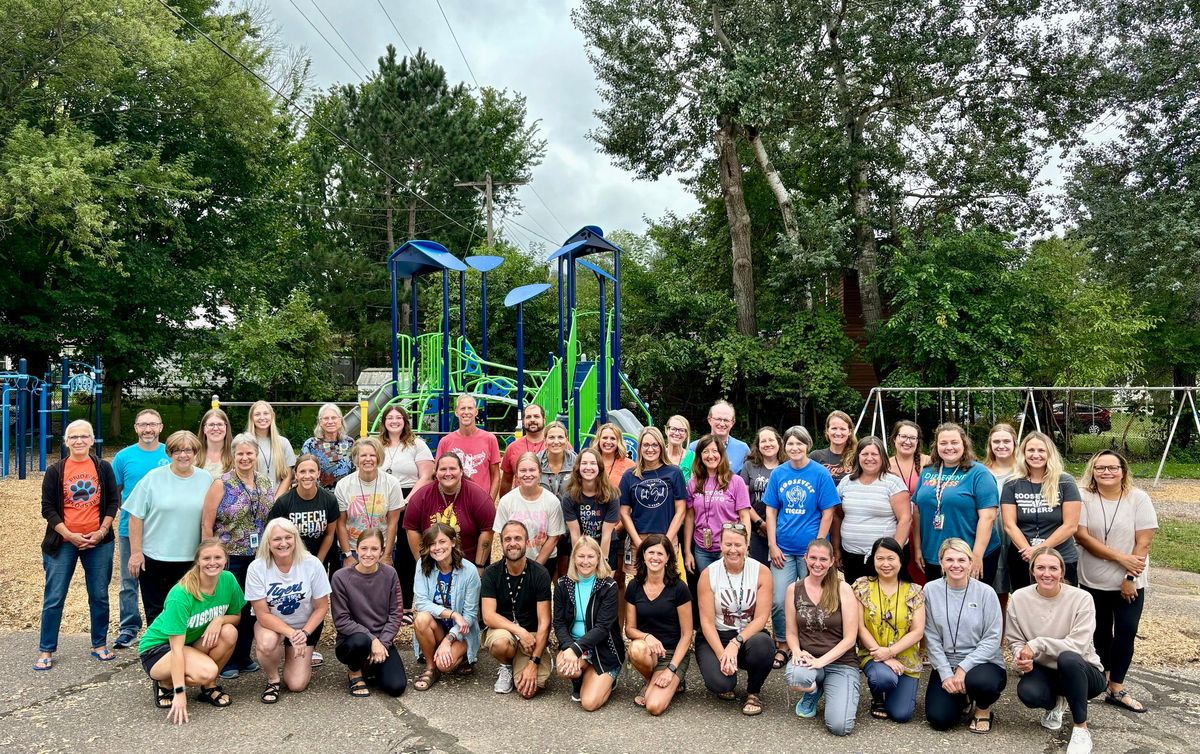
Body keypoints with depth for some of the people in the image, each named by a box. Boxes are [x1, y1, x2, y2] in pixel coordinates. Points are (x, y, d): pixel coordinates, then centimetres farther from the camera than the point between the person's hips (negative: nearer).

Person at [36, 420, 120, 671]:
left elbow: (113, 502, 4)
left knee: (99, 596, 7)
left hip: (98, 542, 1)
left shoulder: (103, 468, 3)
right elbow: (48, 508, -1)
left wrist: (101, 532, -8)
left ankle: (99, 645, 20)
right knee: (54, 598, 2)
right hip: (63, 542, -1)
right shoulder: (55, 471, 1)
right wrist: (69, 535, -11)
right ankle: (46, 651, 14)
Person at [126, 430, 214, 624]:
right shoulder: (153, 478, -3)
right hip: (154, 558, -1)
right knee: (155, 611, 8)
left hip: (191, 560, 2)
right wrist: (136, 552, -6)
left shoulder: (206, 480, 4)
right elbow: (136, 517, -2)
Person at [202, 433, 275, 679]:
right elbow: (207, 524, -8)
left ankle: (244, 656, 26)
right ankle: (227, 661, 17)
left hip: (259, 557, 4)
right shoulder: (221, 484, -7)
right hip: (230, 557, -4)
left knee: (251, 607, 11)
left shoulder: (265, 482, 7)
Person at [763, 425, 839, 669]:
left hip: (810, 549, -2)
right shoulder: (778, 473, 1)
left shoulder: (820, 474, -6)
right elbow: (771, 511, 5)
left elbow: (827, 514, -5)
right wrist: (772, 545, -2)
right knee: (778, 602, 0)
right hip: (783, 549, 2)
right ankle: (782, 647, 19)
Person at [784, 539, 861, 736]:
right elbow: (791, 632, 6)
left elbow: (849, 638, -9)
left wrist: (822, 661, -20)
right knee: (796, 677, -37)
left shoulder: (843, 589, -7)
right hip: (808, 660, 2)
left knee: (839, 727, -22)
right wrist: (797, 652, -16)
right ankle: (813, 692, 3)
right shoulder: (794, 589, 1)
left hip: (841, 662, -2)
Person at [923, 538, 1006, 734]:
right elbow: (932, 639, -3)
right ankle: (961, 698, 22)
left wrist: (963, 668, -18)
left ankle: (984, 710, 2)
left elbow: (992, 639, -10)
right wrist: (946, 674, -11)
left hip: (983, 663, -2)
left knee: (979, 681, -36)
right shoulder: (931, 590, -4)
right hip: (945, 665, 2)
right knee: (939, 719, -15)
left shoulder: (985, 592, -7)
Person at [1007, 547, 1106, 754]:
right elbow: (1015, 641, 0)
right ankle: (1055, 703, 10)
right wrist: (1020, 658, -22)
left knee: (1068, 658, -38)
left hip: (1081, 671, -2)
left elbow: (1078, 645, -23)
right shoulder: (1019, 598, -8)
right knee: (1027, 693, -32)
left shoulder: (1081, 598, -16)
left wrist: (1037, 644, -30)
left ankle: (1081, 728, -16)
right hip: (1043, 670, 3)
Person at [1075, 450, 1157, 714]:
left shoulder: (1139, 498, -6)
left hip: (1130, 583, 0)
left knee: (1126, 632, -2)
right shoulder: (1084, 499, -7)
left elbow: (1144, 542, -8)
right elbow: (1081, 536, -14)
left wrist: (1130, 577, -13)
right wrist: (1121, 558, -19)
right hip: (1093, 582, 0)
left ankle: (1116, 689, 5)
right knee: (1101, 632, 13)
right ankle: (1103, 678, 30)